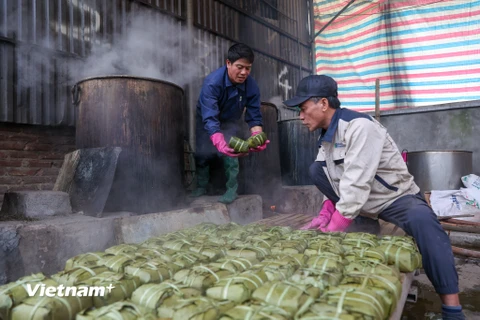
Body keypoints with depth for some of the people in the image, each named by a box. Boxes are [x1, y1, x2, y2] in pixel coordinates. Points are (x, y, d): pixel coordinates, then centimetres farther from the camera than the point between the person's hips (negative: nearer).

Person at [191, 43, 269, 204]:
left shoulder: (252, 86, -28)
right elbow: (210, 119, -47)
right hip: (206, 120, -1)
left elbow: (254, 117, -26)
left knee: (230, 151, -16)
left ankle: (232, 189, -1)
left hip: (230, 121, 1)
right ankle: (201, 186, 23)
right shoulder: (212, 82, -39)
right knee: (203, 152, 0)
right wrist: (220, 143, -64)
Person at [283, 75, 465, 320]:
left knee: (422, 219, -39)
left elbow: (357, 185, -31)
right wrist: (325, 215, -7)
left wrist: (334, 229, -27)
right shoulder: (327, 134, 0)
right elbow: (337, 180, 5)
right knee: (316, 170, -3)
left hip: (395, 199, -8)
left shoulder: (359, 126, -26)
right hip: (360, 203, 8)